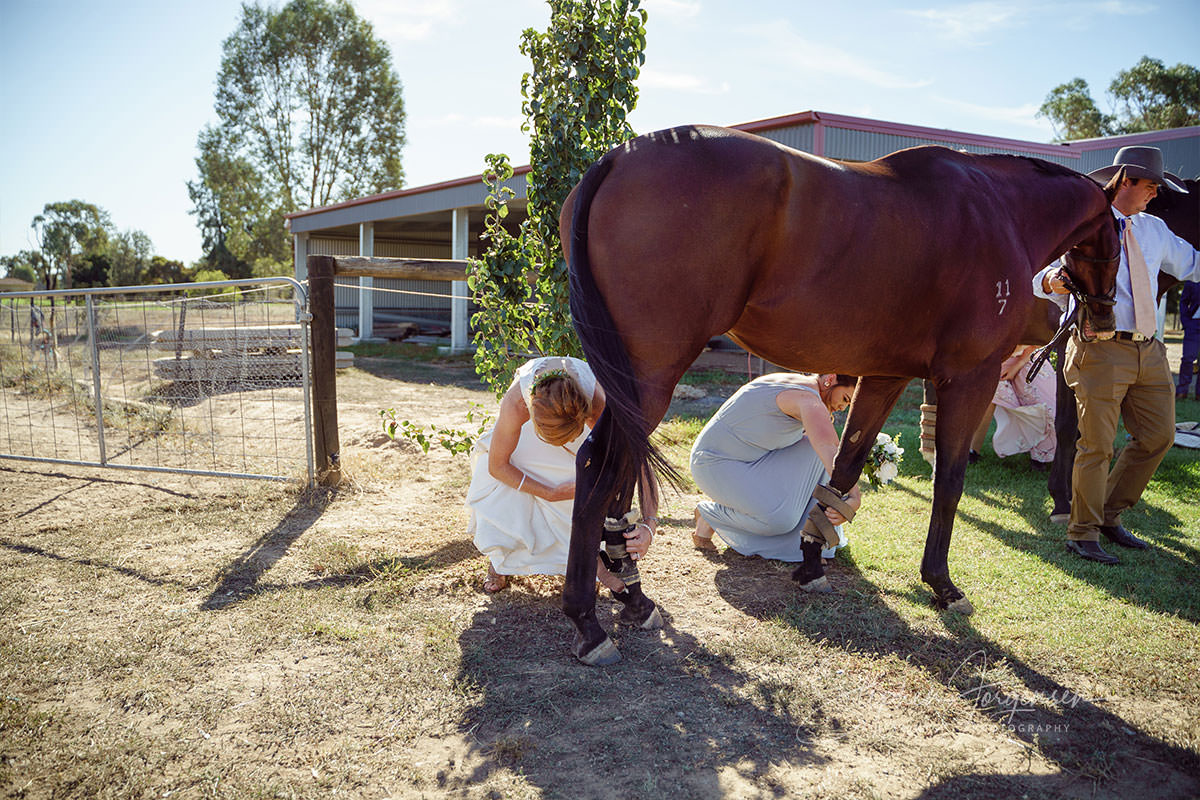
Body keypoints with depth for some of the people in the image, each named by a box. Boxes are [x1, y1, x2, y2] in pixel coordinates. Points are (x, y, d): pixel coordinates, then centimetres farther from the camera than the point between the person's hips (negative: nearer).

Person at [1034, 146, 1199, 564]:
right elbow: (1044, 281, -9)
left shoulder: (1155, 230, 17)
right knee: (1097, 444, -6)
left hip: (1148, 351, 7)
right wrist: (1052, 281, -31)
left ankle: (1110, 515, 27)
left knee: (1158, 436, 11)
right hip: (1102, 349, -7)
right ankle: (1083, 534, 8)